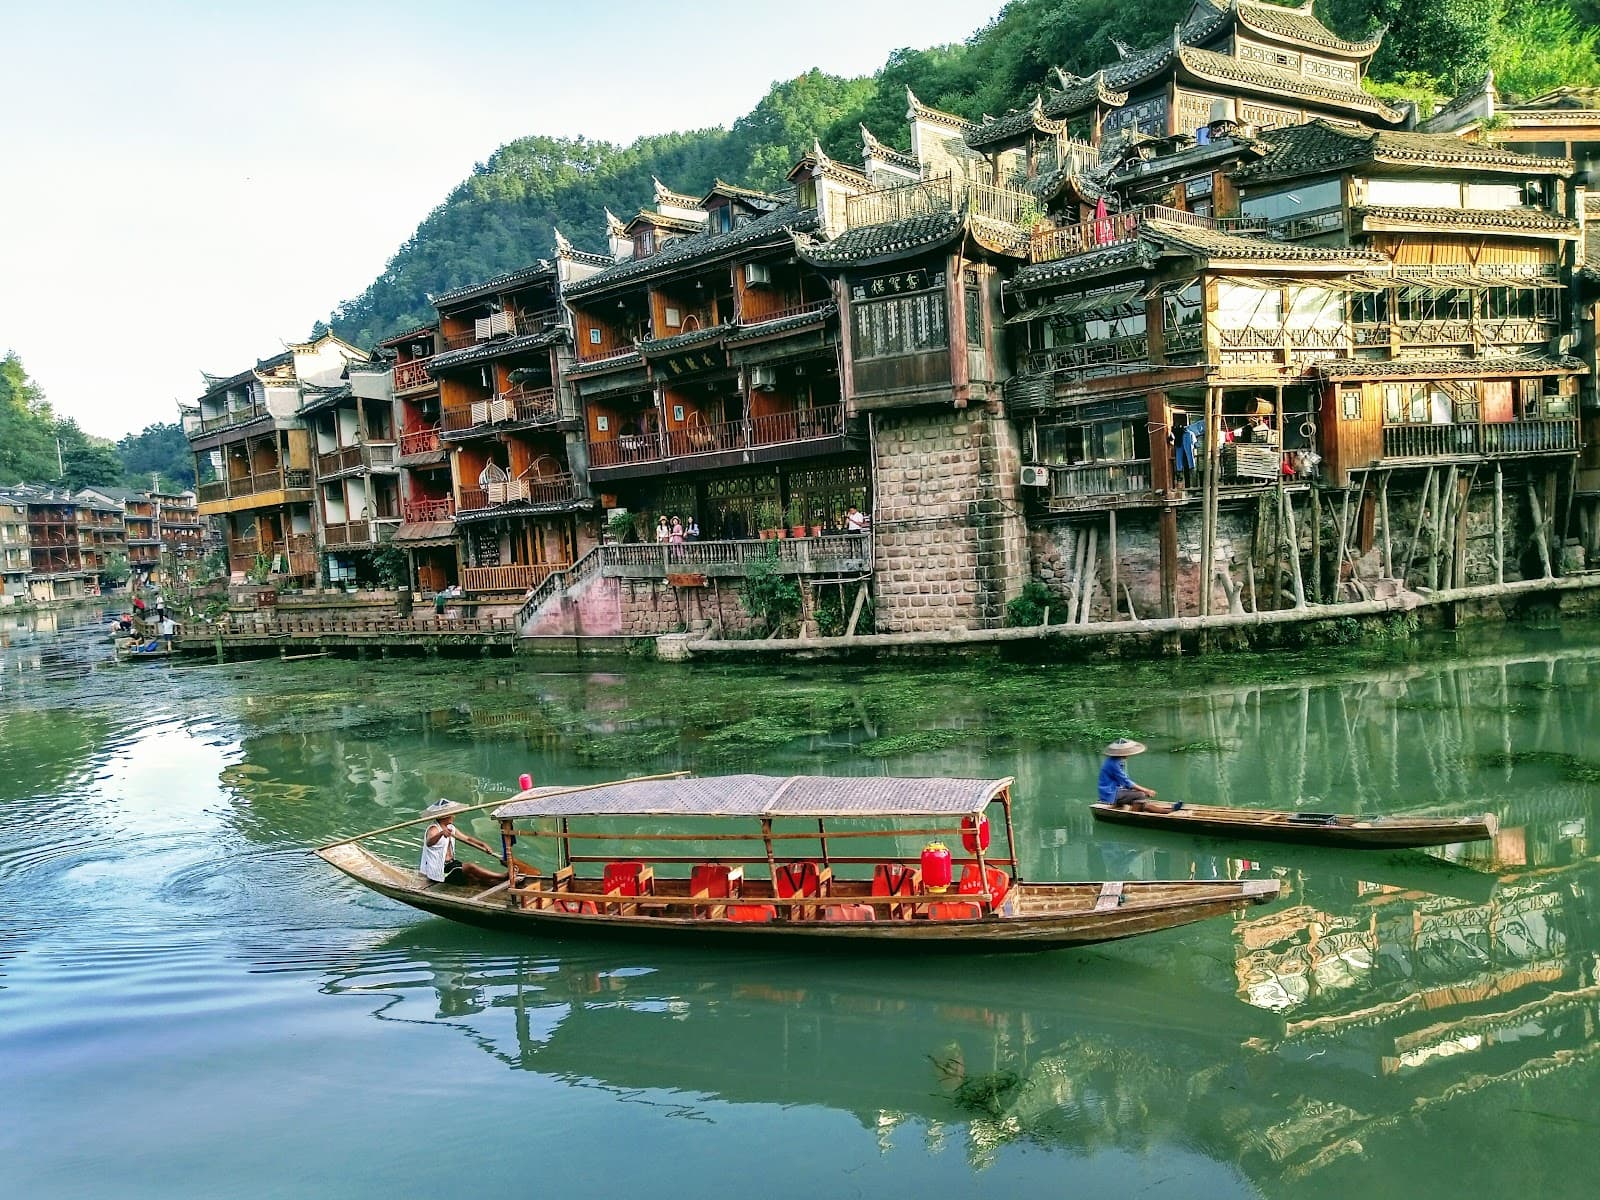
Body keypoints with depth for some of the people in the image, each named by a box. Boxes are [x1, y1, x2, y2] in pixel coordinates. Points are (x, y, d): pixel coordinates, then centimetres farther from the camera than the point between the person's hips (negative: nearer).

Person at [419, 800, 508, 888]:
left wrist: (483, 844, -4)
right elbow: (429, 843, -38)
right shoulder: (433, 829, -16)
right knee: (471, 867, -23)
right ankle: (504, 876, -25)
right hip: (438, 870, -9)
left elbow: (467, 838, 13)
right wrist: (441, 834, -58)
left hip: (450, 863, 9)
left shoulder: (450, 828, 11)